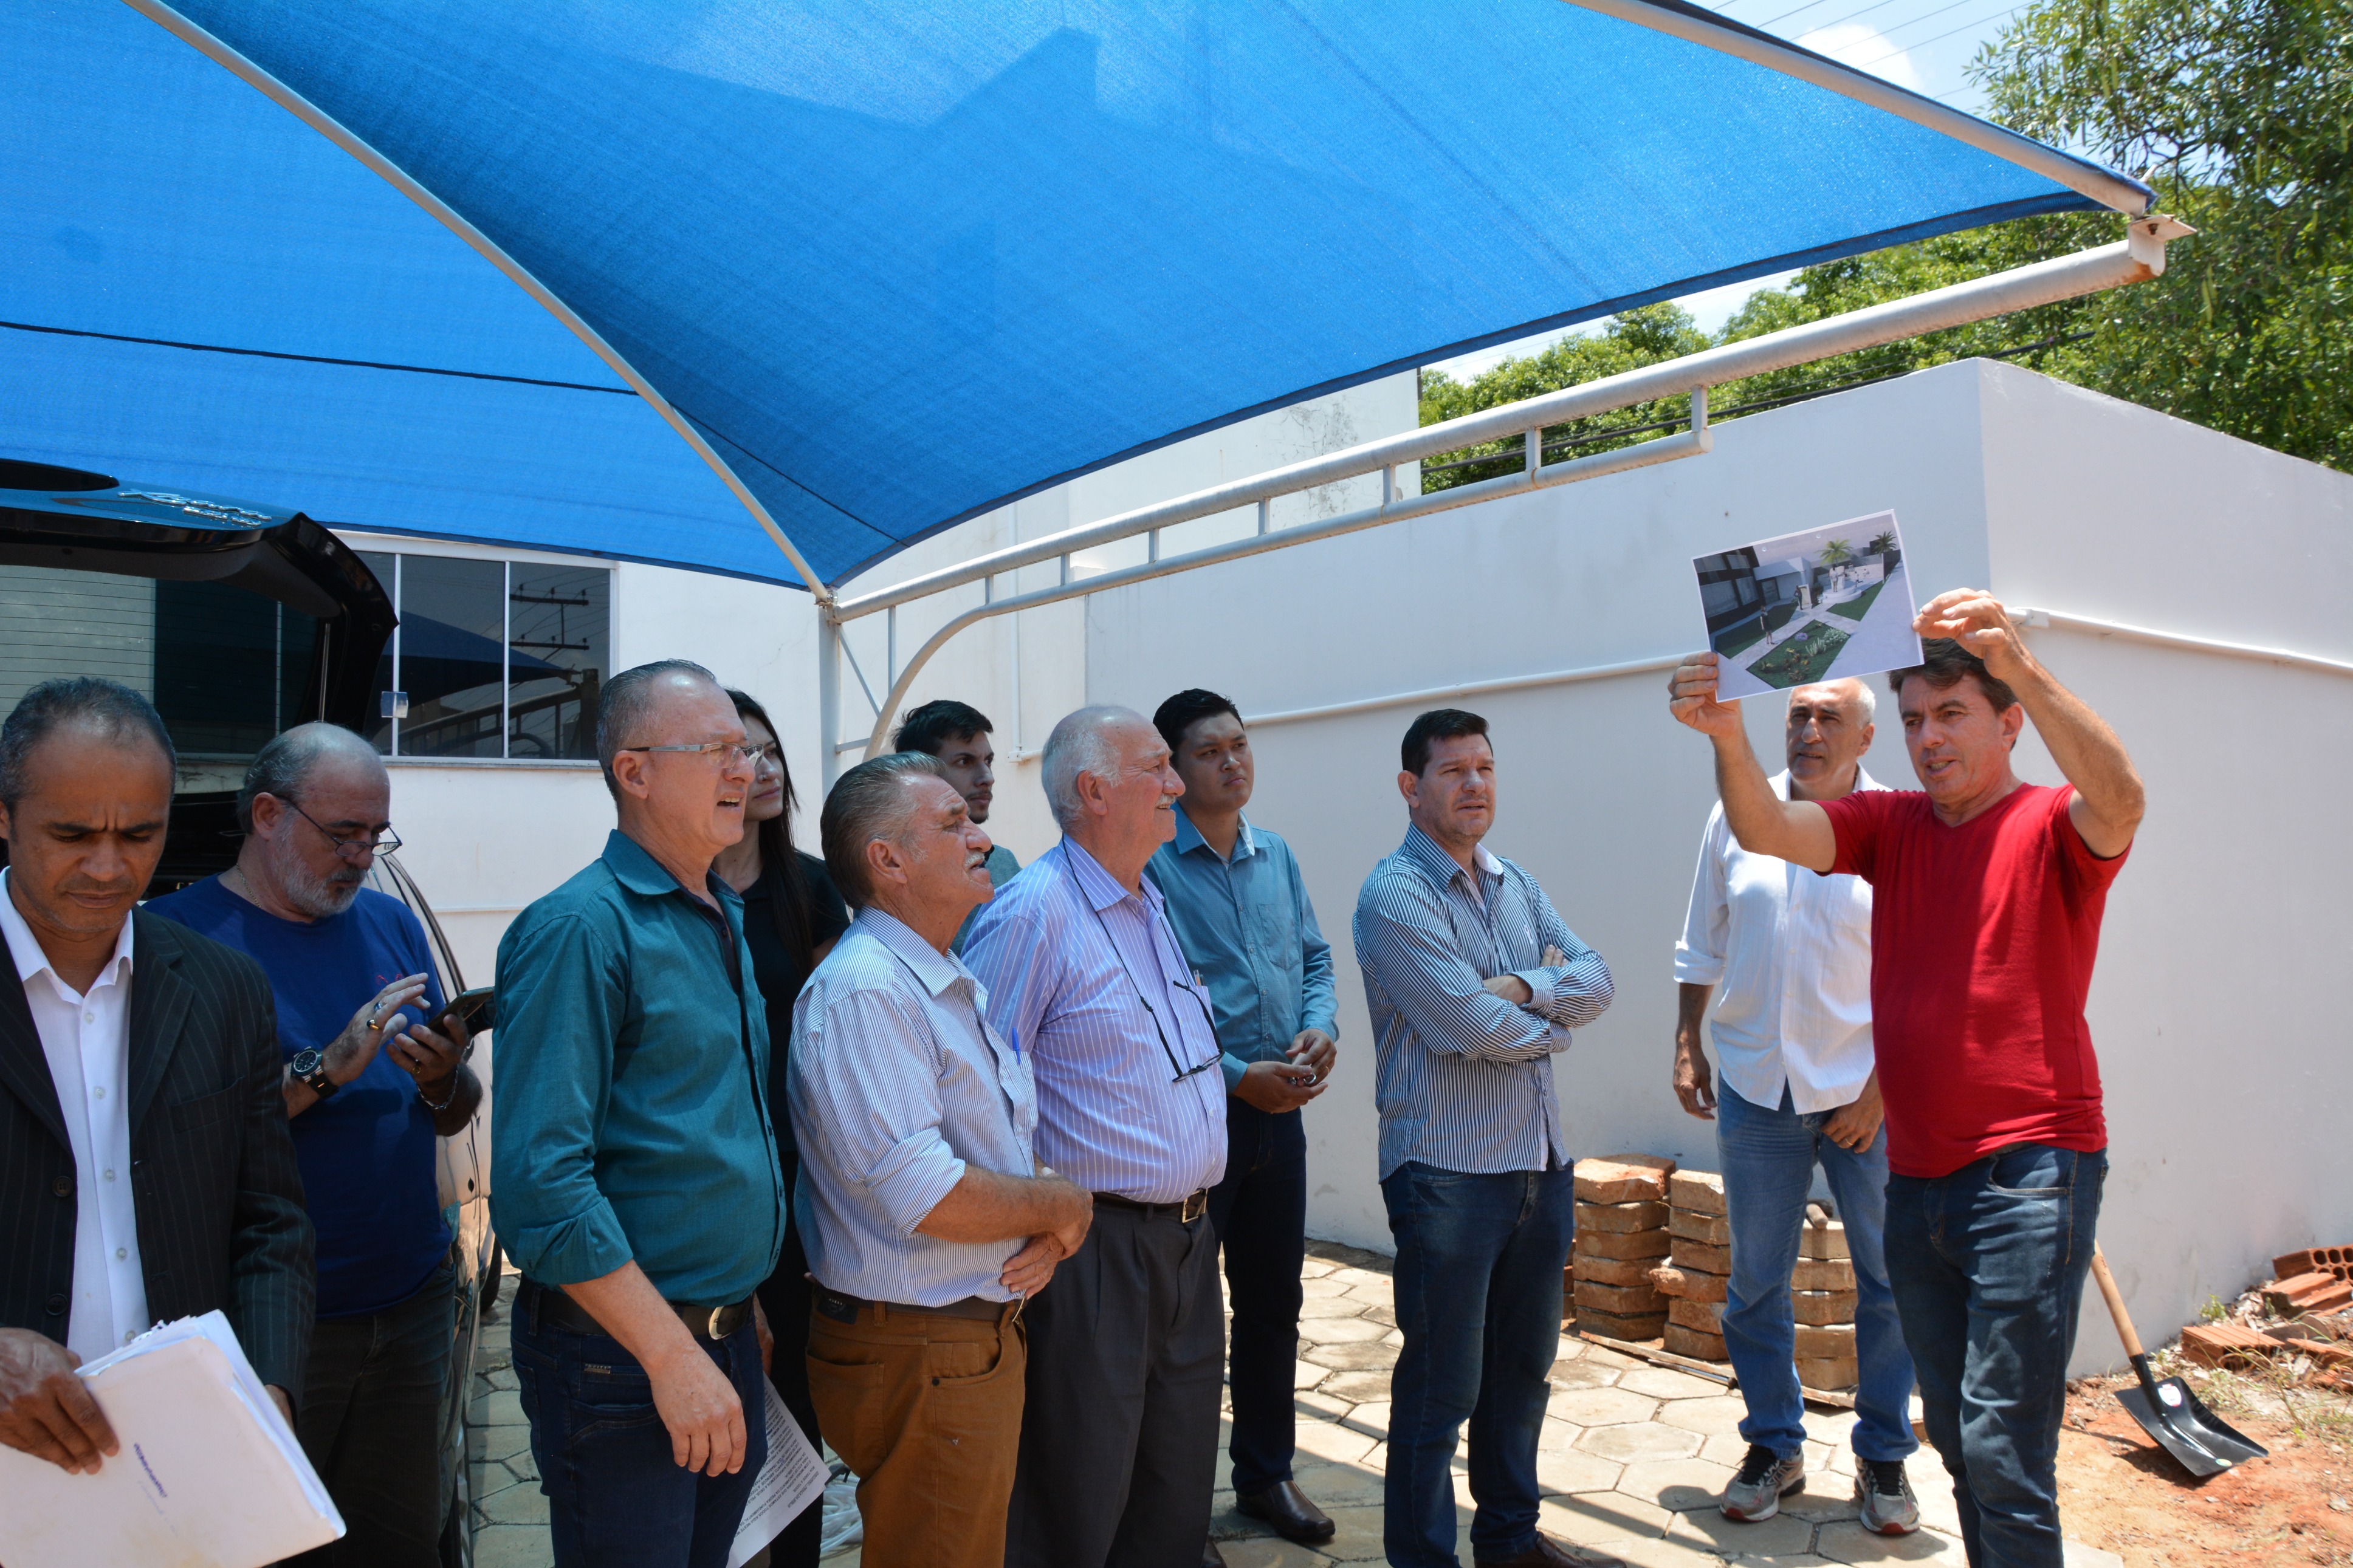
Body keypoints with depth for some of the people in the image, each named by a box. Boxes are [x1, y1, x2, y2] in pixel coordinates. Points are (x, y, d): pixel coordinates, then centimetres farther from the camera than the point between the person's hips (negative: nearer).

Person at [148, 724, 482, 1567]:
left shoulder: (391, 923, 8)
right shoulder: (178, 933, -8)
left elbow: (454, 1117, 11)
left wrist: (444, 1078, -11)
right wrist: (325, 1070, -24)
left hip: (410, 1304, 5)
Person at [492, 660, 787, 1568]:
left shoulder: (725, 922, 10)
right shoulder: (582, 928, -17)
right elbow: (540, 1179, -23)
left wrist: (744, 1310, 13)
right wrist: (673, 1355, -22)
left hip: (729, 1339, 8)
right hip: (621, 1354, -8)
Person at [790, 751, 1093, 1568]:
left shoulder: (960, 987, 12)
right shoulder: (862, 993, -21)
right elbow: (929, 1199, -27)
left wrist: (1049, 1229, -4)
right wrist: (1064, 1205, -11)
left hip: (988, 1338, 9)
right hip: (920, 1358, -9)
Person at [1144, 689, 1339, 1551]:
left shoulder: (1276, 854, 10)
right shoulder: (1148, 862, -13)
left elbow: (1313, 956, 16)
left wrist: (1320, 1027, -4)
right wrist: (1236, 1077, -19)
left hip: (1278, 1111, 6)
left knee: (1273, 1303, 17)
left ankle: (1267, 1474, 35)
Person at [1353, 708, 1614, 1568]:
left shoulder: (1515, 884, 11)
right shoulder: (1394, 896, -14)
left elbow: (1597, 979, 2)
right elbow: (1473, 1027, -22)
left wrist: (1526, 988, -16)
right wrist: (1553, 1022, -4)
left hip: (1541, 1164, 8)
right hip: (1448, 1169, -8)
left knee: (1523, 1369, 20)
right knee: (1440, 1389, 4)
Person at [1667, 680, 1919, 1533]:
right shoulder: (1739, 818, 2)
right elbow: (1703, 949, 10)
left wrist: (1885, 1085, -11)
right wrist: (1687, 1047, 7)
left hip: (1864, 1092, -2)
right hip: (1756, 1087, 3)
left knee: (1890, 1283, 7)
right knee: (1755, 1284, 11)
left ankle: (1884, 1456, 26)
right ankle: (1774, 1447, 28)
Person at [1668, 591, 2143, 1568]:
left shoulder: (2053, 826, -4)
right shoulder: (1891, 825, 9)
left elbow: (2120, 798, -28)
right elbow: (1767, 832, -8)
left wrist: (2019, 664, -42)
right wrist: (1728, 737, -28)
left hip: (2029, 1169, -6)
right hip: (1917, 1173, 6)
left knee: (2003, 1449, -8)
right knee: (1956, 1437, 18)